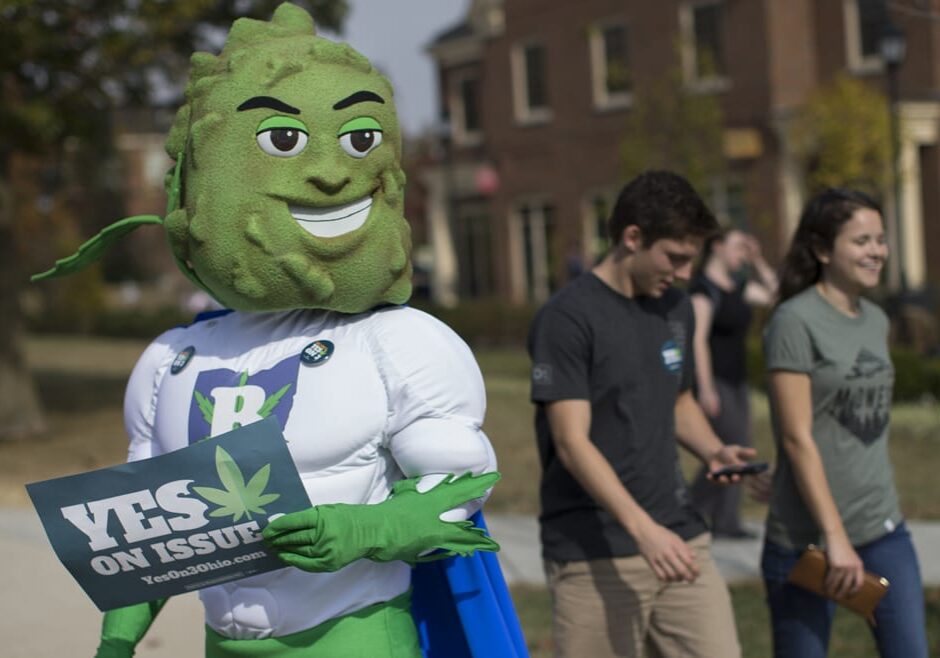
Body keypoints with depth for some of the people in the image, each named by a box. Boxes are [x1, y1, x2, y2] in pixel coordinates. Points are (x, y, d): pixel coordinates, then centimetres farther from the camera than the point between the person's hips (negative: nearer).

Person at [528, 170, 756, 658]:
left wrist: (713, 450, 3)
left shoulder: (676, 309, 11)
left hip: (678, 541, 6)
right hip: (593, 557, -6)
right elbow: (572, 442, -17)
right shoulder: (567, 318, -11)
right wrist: (643, 528, -27)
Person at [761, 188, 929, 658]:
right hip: (807, 536, -6)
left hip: (885, 530, 6)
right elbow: (797, 439, -15)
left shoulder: (876, 320, 10)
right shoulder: (795, 321, -11)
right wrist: (835, 537, -17)